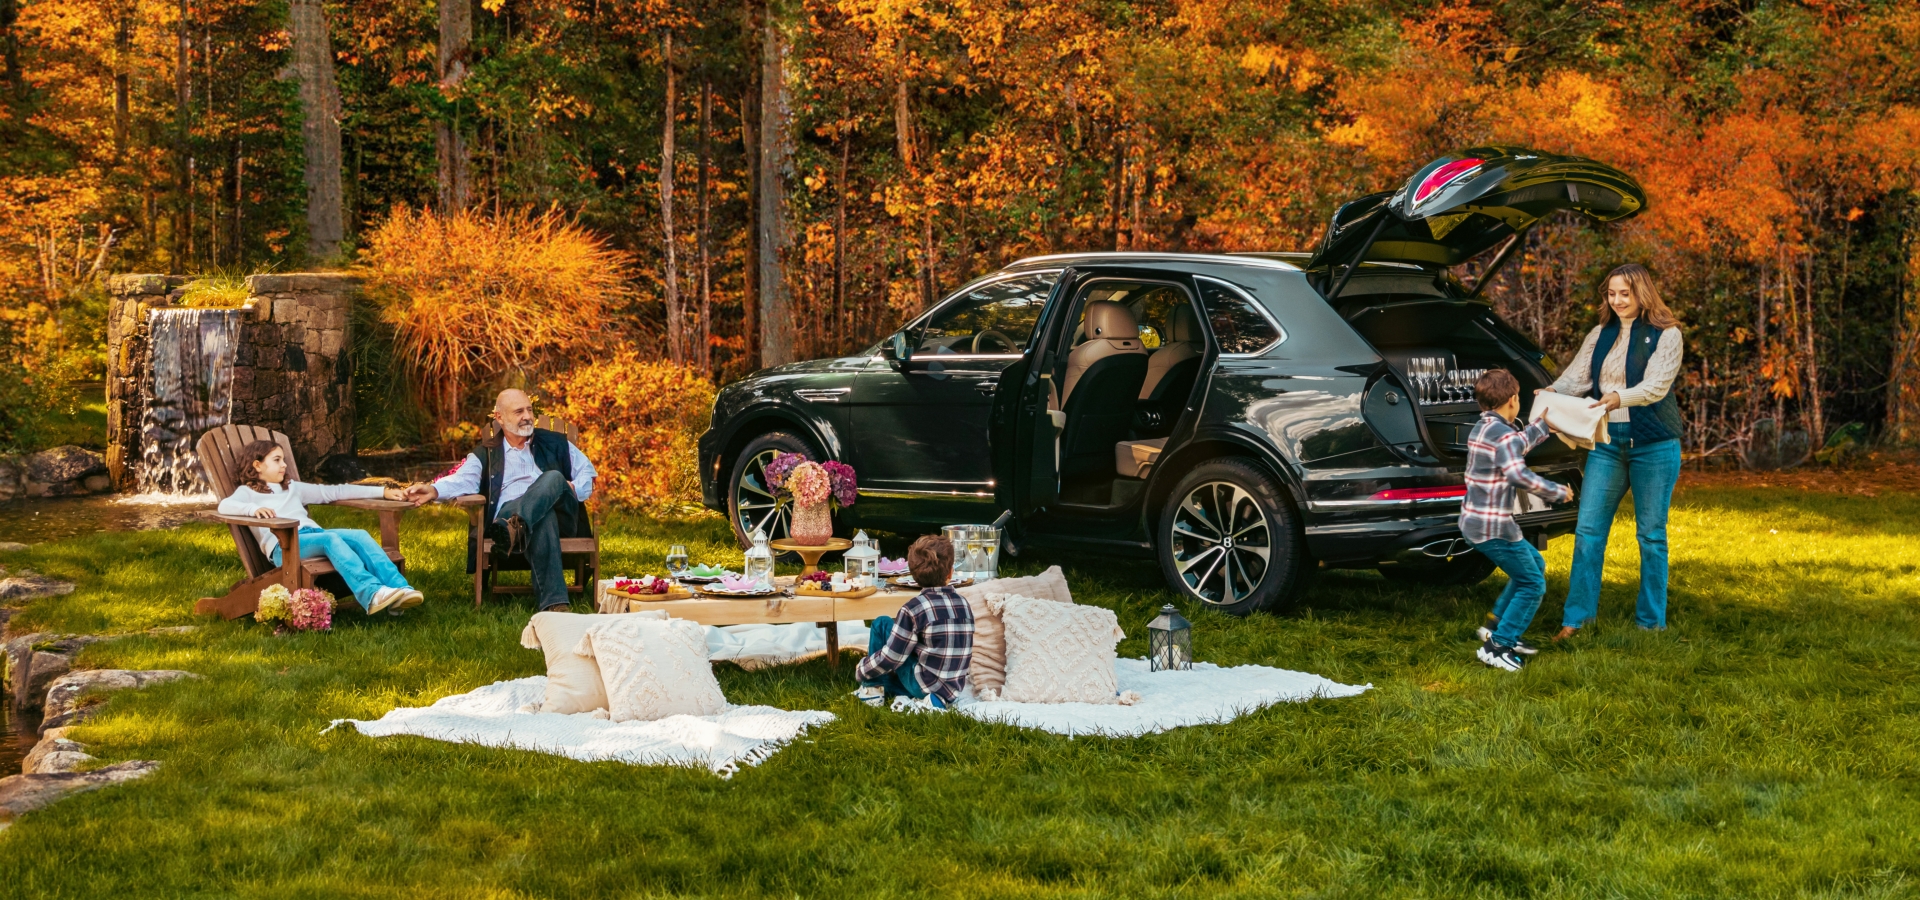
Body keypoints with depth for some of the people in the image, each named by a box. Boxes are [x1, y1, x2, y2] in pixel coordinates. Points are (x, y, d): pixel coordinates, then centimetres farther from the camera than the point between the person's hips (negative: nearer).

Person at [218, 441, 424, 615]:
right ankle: (371, 593, -54)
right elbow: (225, 506, -6)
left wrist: (382, 491, 25)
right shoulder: (248, 492, 16)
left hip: (314, 533, 6)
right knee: (331, 539, -34)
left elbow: (334, 491, 31)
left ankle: (400, 589, -40)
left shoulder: (292, 488, 34)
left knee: (360, 536, -21)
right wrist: (254, 509, -28)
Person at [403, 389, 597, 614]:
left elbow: (587, 472, 21)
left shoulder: (556, 444, 26)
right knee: (542, 519, -41)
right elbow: (463, 480, 1)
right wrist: (434, 490, -21)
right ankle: (552, 602, -56)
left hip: (561, 517, 2)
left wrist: (573, 489, -4)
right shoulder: (485, 454, 20)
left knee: (553, 477, -32)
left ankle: (517, 528, -56)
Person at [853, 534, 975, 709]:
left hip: (923, 686, -6)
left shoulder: (913, 609, -17)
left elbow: (891, 657, -13)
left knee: (882, 624, 5)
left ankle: (872, 689, 11)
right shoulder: (964, 604, 1)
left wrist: (862, 669, 5)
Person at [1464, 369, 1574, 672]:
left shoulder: (1481, 428, 12)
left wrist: (1545, 423, 37)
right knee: (1532, 584, -1)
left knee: (1535, 564, 24)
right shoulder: (1505, 434, -19)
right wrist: (1557, 492, -22)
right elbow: (1519, 475, -32)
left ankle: (1501, 626, 26)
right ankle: (1497, 646, -2)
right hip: (1494, 527, -10)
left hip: (1474, 521, 10)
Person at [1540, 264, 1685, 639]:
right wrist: (1552, 392, -21)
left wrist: (1620, 397, -35)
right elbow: (1576, 376, 1)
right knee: (1588, 528, 0)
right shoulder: (1600, 335, 10)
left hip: (1653, 444, -4)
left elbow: (1656, 386, -16)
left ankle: (1651, 621, 14)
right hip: (1607, 442, 4)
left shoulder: (1665, 334, -4)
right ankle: (1577, 616, 7)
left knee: (1651, 533, 4)